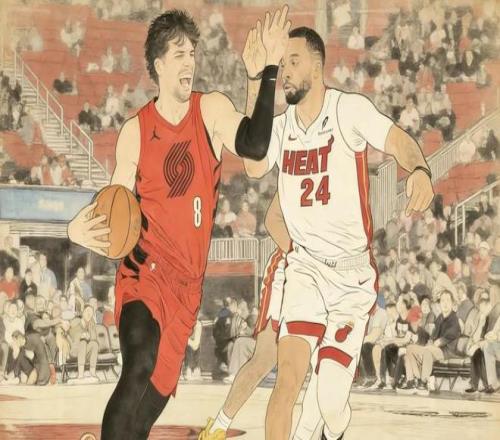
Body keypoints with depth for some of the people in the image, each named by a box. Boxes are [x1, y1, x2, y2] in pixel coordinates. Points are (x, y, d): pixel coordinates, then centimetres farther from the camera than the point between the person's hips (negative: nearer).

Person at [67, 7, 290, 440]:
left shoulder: (212, 109, 0)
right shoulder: (136, 131, 0)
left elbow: (254, 146, -19)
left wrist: (268, 70, -24)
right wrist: (80, 228, -13)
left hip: (187, 282, 3)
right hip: (144, 270, -2)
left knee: (156, 396, 5)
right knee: (141, 366, -27)